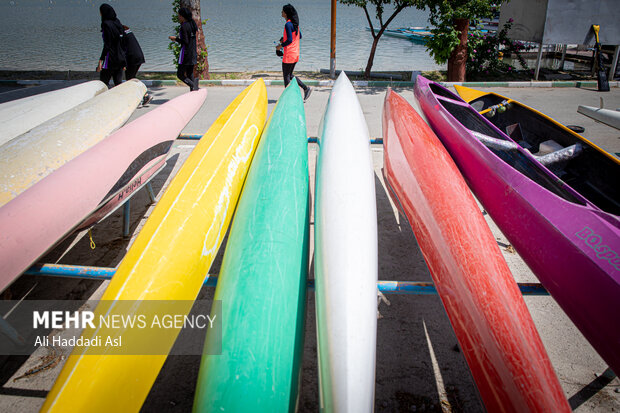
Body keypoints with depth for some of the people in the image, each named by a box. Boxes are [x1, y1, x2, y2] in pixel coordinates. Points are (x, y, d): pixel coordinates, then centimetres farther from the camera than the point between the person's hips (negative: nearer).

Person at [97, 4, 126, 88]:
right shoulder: (117, 22, 9)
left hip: (110, 58, -7)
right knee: (118, 83, 9)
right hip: (120, 58, 7)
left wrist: (100, 60, -17)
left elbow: (107, 44, -18)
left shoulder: (106, 24, -12)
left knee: (103, 82, 2)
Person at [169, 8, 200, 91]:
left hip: (186, 53, -8)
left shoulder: (184, 26, -14)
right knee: (190, 74, 12)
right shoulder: (192, 24, 11)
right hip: (193, 53, 8)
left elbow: (185, 42, -19)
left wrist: (175, 38, -6)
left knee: (180, 74, -1)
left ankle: (193, 84, -21)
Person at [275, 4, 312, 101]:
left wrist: (281, 46, -8)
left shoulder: (288, 24, -17)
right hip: (296, 53, 9)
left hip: (289, 54, -9)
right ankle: (306, 88, 10)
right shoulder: (295, 23, 11)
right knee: (289, 75, 17)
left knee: (286, 76, 1)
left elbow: (289, 40, -23)